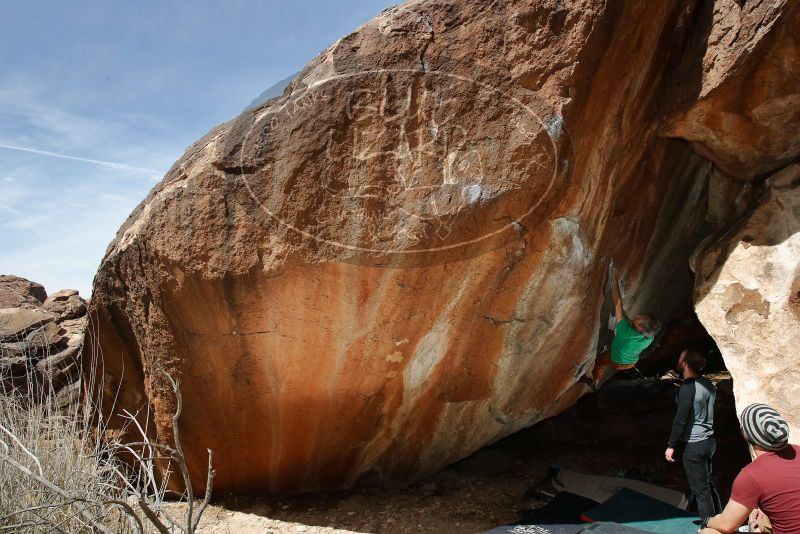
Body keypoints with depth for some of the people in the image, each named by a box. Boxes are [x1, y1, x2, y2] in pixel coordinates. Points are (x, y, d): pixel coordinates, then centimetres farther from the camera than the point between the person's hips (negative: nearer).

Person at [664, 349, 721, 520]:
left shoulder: (688, 388, -20)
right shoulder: (708, 384, 6)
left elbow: (680, 420, -21)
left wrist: (671, 446, -13)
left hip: (693, 445, -8)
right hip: (709, 441, 8)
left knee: (700, 488, 1)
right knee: (708, 484, 19)